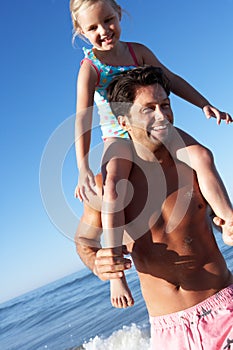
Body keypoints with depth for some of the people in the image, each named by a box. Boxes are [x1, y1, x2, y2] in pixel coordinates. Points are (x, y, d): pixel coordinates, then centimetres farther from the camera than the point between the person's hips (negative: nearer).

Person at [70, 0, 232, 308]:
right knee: (112, 189, -32)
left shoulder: (138, 51, 2)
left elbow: (171, 79, 11)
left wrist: (205, 105, 4)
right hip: (119, 138, -3)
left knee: (202, 155, -21)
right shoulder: (90, 68, -10)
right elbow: (82, 118, -21)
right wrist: (83, 169, -32)